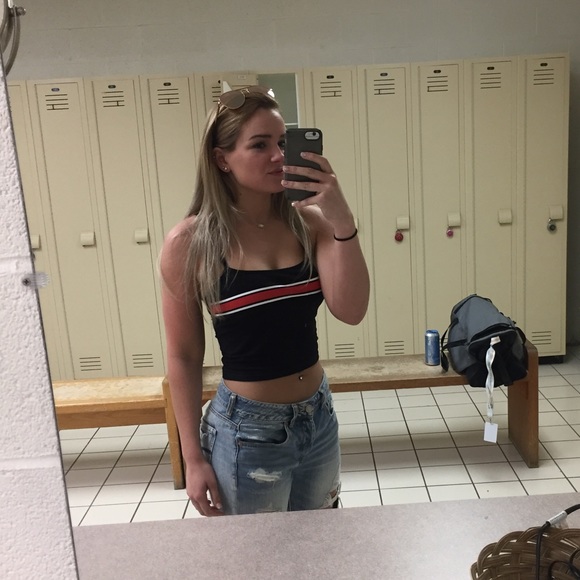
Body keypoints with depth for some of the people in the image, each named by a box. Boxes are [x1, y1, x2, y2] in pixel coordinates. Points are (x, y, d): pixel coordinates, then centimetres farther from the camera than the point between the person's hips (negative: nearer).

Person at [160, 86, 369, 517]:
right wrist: (193, 456, -5)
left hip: (318, 417, 4)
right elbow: (184, 356, -7)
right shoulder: (190, 242, -14)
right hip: (247, 429, -3)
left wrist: (342, 222, -28)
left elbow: (351, 311, -16)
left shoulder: (308, 222, -6)